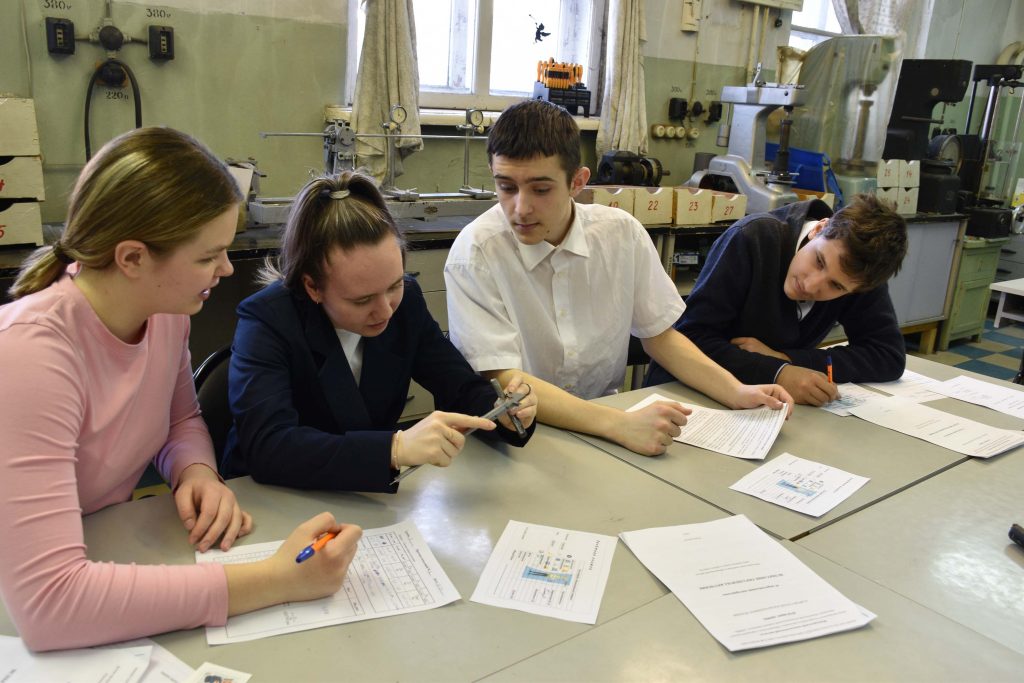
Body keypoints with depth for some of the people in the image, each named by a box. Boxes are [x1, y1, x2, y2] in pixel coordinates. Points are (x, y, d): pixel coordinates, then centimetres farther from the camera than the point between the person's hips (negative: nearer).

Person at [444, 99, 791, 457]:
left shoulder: (622, 233, -6)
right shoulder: (475, 253, -17)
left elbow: (658, 334, 6)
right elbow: (504, 381, -21)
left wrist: (736, 392, -7)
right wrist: (620, 425, -32)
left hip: (607, 417, 5)